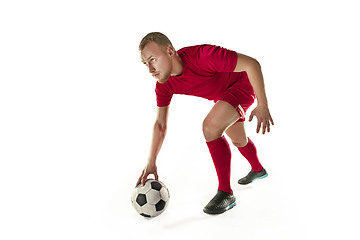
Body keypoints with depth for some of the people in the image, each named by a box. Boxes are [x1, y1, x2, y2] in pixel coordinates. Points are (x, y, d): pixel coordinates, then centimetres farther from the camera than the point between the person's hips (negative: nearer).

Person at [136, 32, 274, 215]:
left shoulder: (202, 56, -39)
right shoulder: (164, 85, -18)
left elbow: (251, 64, -30)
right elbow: (160, 124, -8)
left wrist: (262, 105, -31)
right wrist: (151, 162, -12)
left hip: (243, 84, -7)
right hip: (222, 95, 8)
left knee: (210, 126, -29)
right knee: (238, 140, 25)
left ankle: (226, 193, -16)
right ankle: (258, 170, 58)